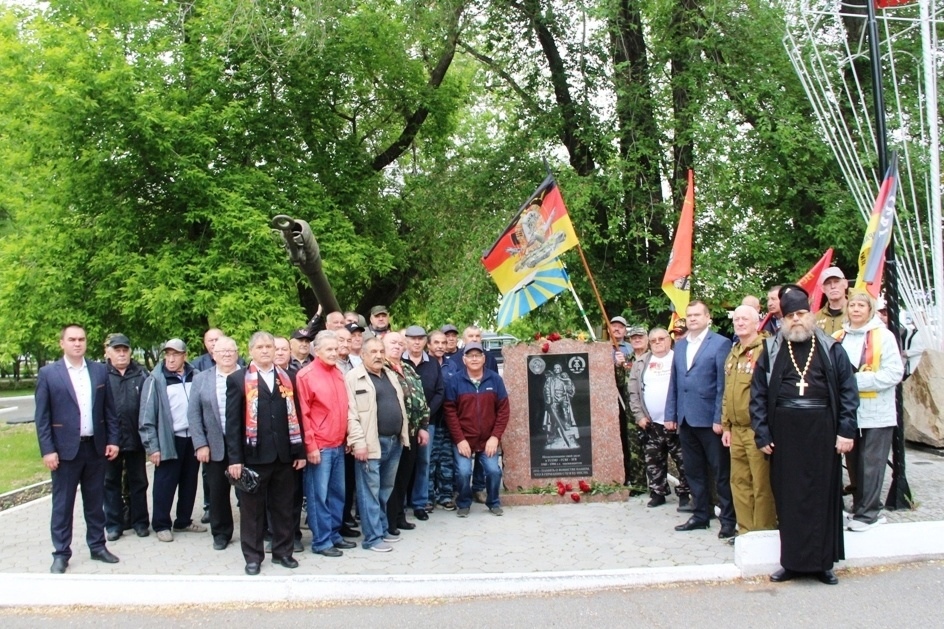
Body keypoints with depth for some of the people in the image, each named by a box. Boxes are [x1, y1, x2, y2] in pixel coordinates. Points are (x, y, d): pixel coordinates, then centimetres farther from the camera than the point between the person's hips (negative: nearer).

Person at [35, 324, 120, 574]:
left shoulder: (100, 371, 5)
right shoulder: (48, 373, -4)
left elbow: (109, 410, 8)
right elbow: (42, 416, -5)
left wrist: (112, 440, 3)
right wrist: (47, 450, -10)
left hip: (96, 447, 3)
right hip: (65, 449, -3)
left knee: (95, 501, 12)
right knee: (62, 504, 5)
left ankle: (97, 546, 23)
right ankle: (61, 554, 14)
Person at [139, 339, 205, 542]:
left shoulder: (195, 377, 5)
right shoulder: (156, 380, -5)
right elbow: (147, 416, -6)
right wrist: (152, 446, -10)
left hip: (192, 438, 4)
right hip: (169, 440, -4)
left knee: (189, 483, 12)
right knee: (165, 484, 2)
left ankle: (184, 521, 24)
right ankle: (161, 525, 14)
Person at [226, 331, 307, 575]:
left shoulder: (288, 378, 11)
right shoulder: (238, 379, 1)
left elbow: (295, 416, 10)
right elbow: (233, 421, -3)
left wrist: (300, 451, 5)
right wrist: (234, 458, -9)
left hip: (284, 455, 3)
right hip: (254, 455, -3)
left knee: (283, 507, 10)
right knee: (253, 508, 6)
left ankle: (283, 551, 23)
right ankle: (253, 556, 17)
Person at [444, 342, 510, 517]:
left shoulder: (495, 379, 1)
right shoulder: (454, 381, -4)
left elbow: (503, 409, 1)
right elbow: (450, 411, -5)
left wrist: (495, 437, -7)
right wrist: (459, 439, -11)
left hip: (488, 439, 1)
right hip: (463, 439, -1)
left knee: (494, 471, -7)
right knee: (463, 472, -11)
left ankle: (494, 503, 19)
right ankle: (464, 504, 15)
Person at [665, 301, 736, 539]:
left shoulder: (721, 344, -6)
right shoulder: (680, 345, 14)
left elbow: (723, 384, -11)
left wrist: (720, 418, -15)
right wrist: (670, 414, 10)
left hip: (709, 419, -6)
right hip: (686, 419, 6)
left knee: (721, 472, 2)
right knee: (694, 471, 13)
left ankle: (728, 519, 10)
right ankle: (701, 514, 23)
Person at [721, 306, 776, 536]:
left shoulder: (764, 351, -10)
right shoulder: (732, 355, 16)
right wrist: (726, 426, 18)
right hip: (737, 429, 8)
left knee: (762, 484, -1)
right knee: (739, 482, 12)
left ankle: (764, 532, 9)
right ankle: (746, 530, 22)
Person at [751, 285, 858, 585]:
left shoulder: (831, 349, 4)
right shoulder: (771, 351, 6)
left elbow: (848, 391, 2)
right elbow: (758, 394, 5)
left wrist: (846, 431, -6)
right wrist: (762, 434, -2)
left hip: (822, 430, -1)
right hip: (784, 432, 1)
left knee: (824, 494, 4)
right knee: (788, 497, 5)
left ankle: (823, 562, 15)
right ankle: (791, 561, 14)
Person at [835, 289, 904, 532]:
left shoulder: (883, 336, -5)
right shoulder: (839, 338, 8)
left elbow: (894, 373, -12)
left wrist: (857, 381, -17)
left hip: (876, 413, -4)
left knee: (871, 464, -1)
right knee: (855, 463, 11)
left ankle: (867, 513, 8)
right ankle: (865, 508, 23)